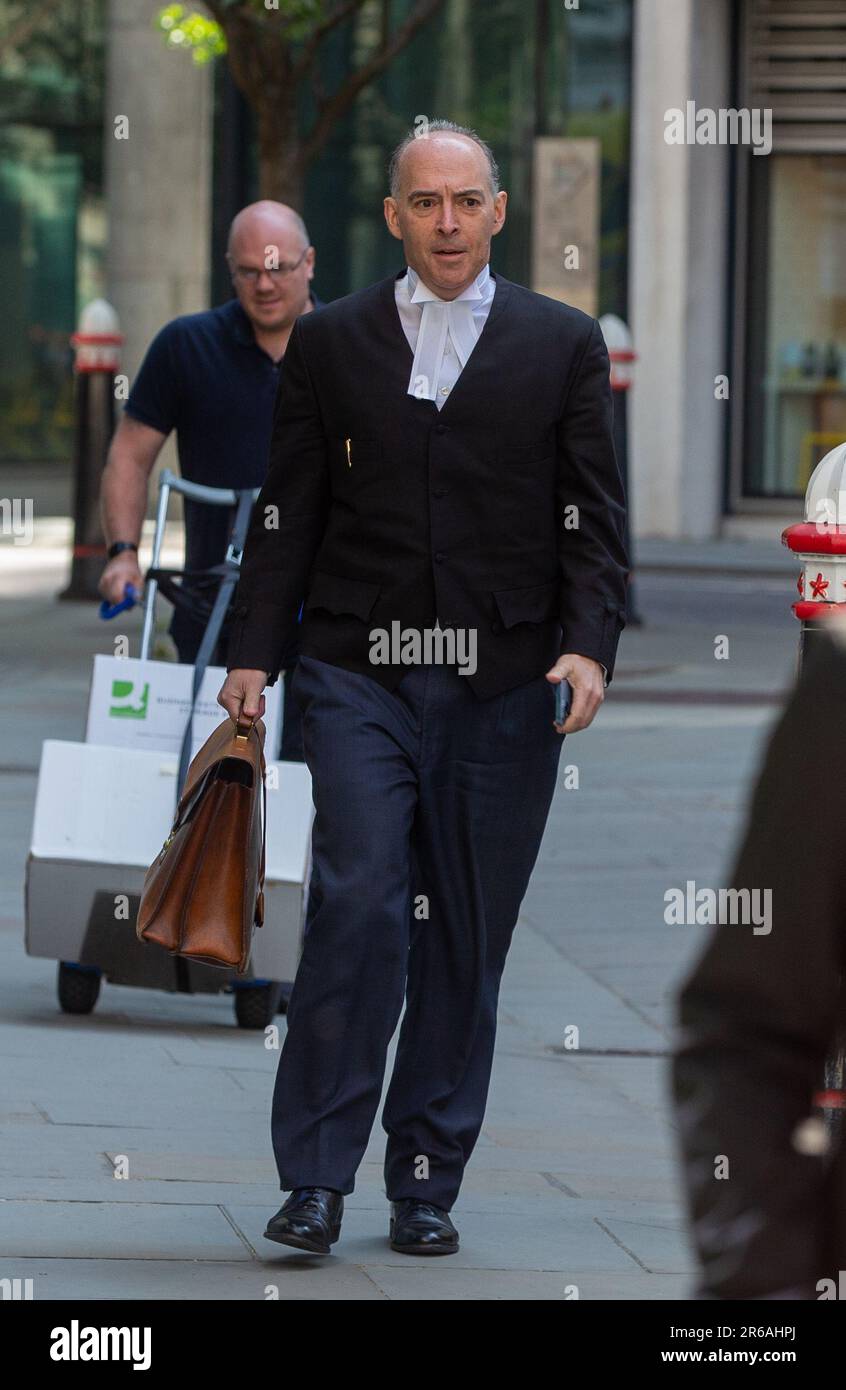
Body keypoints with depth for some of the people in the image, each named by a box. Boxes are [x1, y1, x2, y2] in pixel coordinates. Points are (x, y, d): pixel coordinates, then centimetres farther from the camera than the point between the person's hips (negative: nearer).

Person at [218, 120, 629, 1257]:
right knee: (359, 905, -15)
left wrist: (589, 644, -9)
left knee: (469, 941, 4)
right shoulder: (330, 344, 9)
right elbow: (289, 512, 10)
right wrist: (255, 652, 1)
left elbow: (594, 515, 6)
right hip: (359, 678, -1)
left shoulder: (564, 345, 9)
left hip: (504, 692, 1)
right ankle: (316, 1178, -10)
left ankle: (427, 1184, 13)